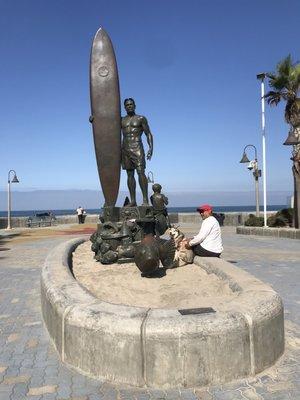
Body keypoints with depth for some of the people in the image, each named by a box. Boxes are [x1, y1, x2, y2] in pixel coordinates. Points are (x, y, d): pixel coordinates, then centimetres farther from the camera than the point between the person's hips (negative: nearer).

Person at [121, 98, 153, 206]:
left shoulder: (141, 118, 8)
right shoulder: (121, 120, 17)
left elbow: (148, 134, 4)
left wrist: (151, 147, -11)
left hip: (137, 147, -4)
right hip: (125, 148, 4)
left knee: (141, 172, -14)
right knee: (129, 174, 2)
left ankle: (145, 200, -16)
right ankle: (133, 201, 3)